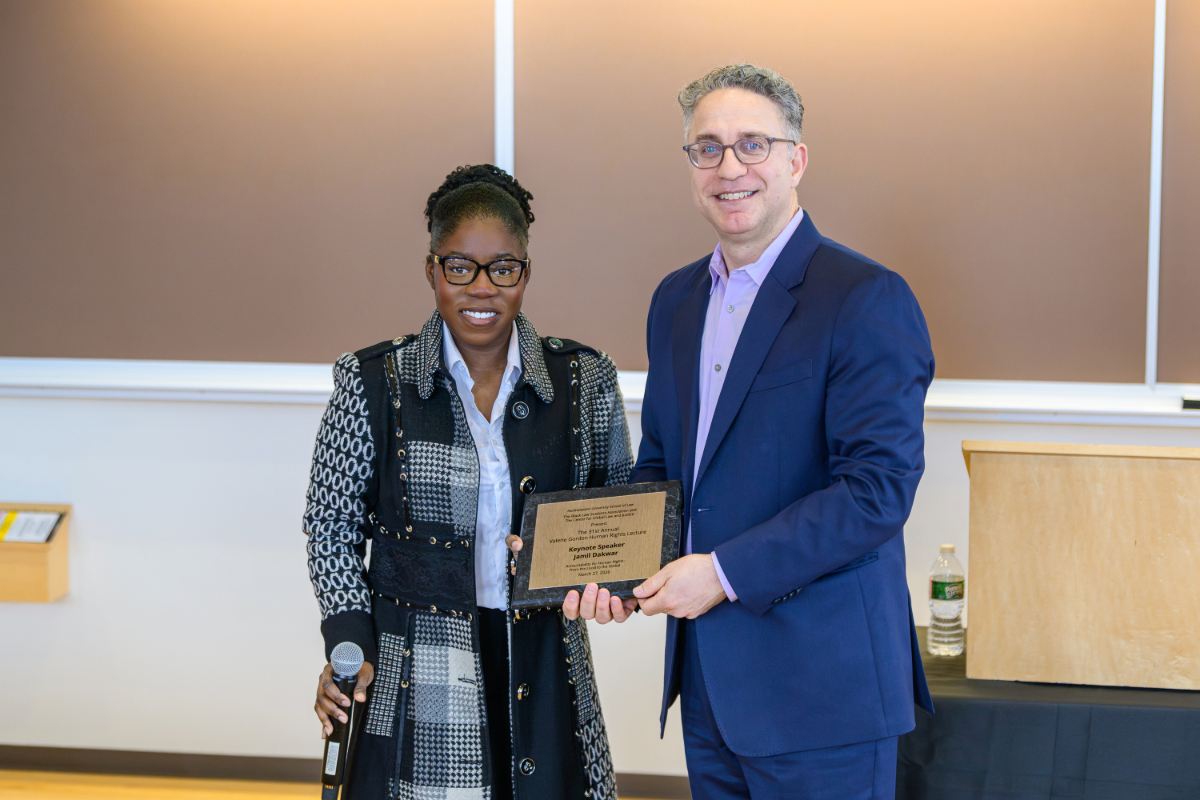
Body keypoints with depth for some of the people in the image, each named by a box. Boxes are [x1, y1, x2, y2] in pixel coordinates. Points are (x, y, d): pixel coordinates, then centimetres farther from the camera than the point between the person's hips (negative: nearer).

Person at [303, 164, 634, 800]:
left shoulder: (585, 380, 0)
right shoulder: (372, 383, -4)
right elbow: (332, 526, 3)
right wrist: (347, 642, -9)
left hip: (542, 671, 2)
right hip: (413, 674, -2)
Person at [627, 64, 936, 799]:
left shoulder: (867, 299, -12)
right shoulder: (677, 299, 12)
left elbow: (878, 489, -19)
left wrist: (726, 571, -19)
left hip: (822, 686, -7)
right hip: (709, 678, 7)